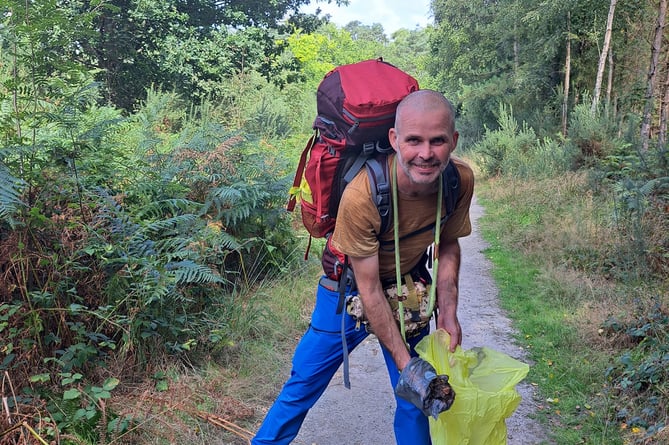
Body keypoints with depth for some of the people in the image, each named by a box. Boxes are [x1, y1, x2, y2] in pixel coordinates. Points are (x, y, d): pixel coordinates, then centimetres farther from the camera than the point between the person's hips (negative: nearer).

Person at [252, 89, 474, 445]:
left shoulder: (461, 180, -22)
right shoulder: (361, 196, -36)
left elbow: (448, 244, -2)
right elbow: (369, 290, -26)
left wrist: (448, 312, -11)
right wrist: (404, 361, -23)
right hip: (350, 290, -3)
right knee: (304, 382, 9)